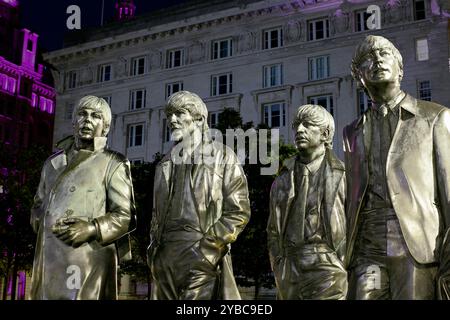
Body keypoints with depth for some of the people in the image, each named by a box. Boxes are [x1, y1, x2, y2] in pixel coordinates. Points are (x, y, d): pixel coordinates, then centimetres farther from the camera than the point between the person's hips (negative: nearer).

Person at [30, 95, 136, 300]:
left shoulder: (113, 163, 3)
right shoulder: (53, 162, 19)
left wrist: (93, 229, -17)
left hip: (89, 263, -4)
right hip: (48, 262, 5)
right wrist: (42, 222, 6)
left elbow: (126, 216, -1)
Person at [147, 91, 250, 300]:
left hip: (201, 259, -5)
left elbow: (239, 212, -5)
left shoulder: (222, 157, 2)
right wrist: (154, 247, 9)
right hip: (164, 258, 5)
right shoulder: (166, 163, 17)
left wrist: (206, 249, -12)